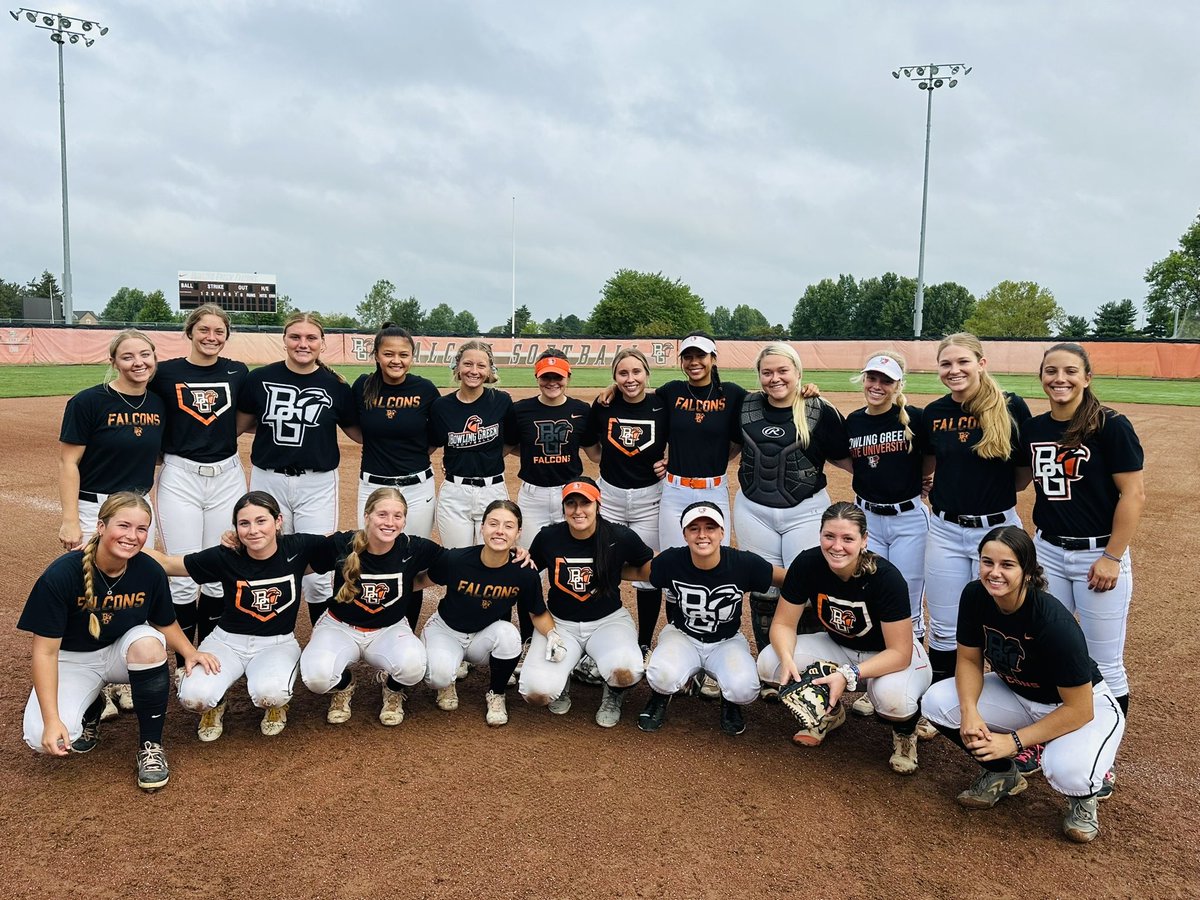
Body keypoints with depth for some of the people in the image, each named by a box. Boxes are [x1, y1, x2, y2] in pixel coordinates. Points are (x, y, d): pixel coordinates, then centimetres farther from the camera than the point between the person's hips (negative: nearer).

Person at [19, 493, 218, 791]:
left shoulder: (150, 571, -16)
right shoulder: (61, 575, -25)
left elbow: (166, 623, 2)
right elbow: (45, 651, -20)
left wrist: (189, 651, -18)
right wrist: (51, 720, -25)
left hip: (124, 651, 2)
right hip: (73, 660, -1)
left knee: (148, 642, -34)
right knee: (44, 739, -26)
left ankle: (151, 746, -15)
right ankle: (91, 708, 13)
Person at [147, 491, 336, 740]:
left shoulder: (297, 548, -13)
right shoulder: (225, 557, -14)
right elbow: (166, 563, -6)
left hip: (277, 644, -1)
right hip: (228, 640, 1)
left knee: (269, 693, -33)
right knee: (194, 696, -27)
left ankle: (276, 704, 7)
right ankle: (214, 706, 12)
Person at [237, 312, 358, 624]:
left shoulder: (335, 385, -1)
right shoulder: (261, 378, 0)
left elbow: (357, 432, 7)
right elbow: (240, 424, 12)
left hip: (317, 484, -1)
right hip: (268, 481, 1)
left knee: (318, 572, -1)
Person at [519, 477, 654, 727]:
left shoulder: (621, 537, -12)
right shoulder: (548, 537, -7)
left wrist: (614, 571, -7)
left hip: (608, 620, -1)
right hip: (559, 622, 1)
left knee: (626, 669, -33)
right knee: (537, 691, -22)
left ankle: (613, 695, 6)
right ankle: (561, 680, 16)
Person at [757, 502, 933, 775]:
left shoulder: (886, 577, -30)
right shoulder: (807, 564, -21)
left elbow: (899, 654, -27)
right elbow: (783, 623, -12)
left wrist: (849, 675, -40)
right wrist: (787, 659, -33)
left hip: (890, 655, -4)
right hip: (839, 646, 4)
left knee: (893, 696, -39)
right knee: (768, 662, -19)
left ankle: (905, 730, 2)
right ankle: (830, 712, 11)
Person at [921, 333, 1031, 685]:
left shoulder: (1011, 406, -9)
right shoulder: (934, 412, 2)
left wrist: (997, 485, -8)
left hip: (997, 528, -3)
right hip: (945, 530, 3)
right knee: (944, 629, 11)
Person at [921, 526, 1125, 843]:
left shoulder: (1054, 623, -34)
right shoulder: (975, 596, -19)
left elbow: (1079, 710, -27)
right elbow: (969, 659, -6)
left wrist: (1014, 740, -27)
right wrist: (970, 711, -25)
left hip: (1085, 706, -5)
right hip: (1016, 694, 5)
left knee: (1066, 770, -36)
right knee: (936, 702, -16)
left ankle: (1083, 798, 5)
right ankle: (1002, 774, 10)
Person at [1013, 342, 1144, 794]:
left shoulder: (1111, 427, -11)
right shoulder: (1033, 428, 4)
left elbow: (1133, 494, -12)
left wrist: (1112, 557, -15)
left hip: (1099, 555, -5)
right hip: (1047, 552, 5)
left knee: (1104, 665, 6)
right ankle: (1038, 739, 29)